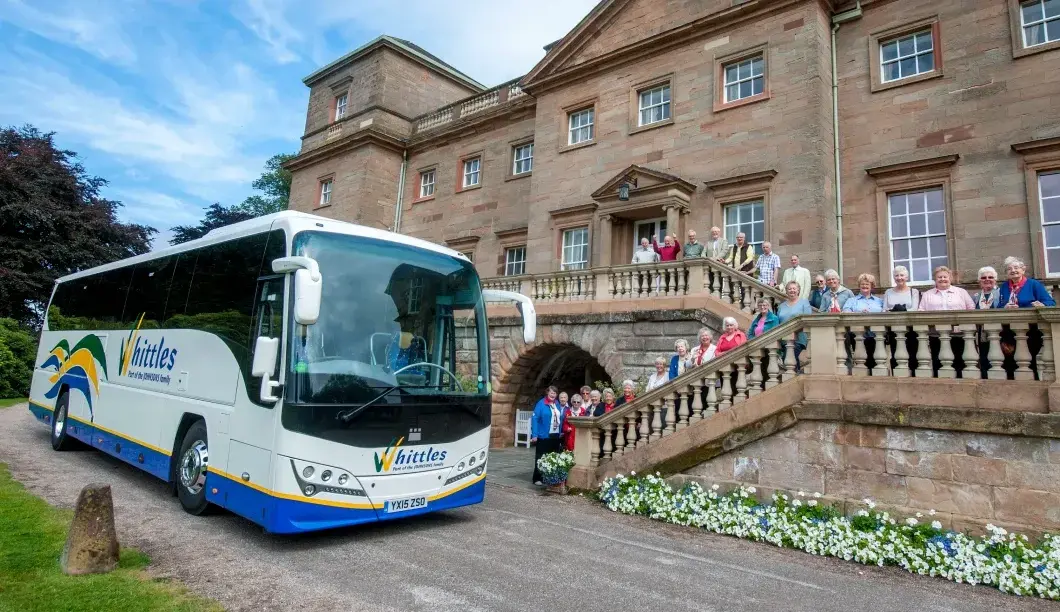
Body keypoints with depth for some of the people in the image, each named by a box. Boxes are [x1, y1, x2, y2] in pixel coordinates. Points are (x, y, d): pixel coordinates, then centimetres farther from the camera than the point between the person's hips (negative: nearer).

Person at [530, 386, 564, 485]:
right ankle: (537, 478, 10)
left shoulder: (557, 404, 10)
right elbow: (535, 419, -13)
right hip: (544, 435, -6)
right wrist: (534, 435, -18)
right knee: (541, 458, 2)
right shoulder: (541, 403, -10)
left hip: (556, 435, 6)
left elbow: (560, 419, 14)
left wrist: (561, 432, 6)